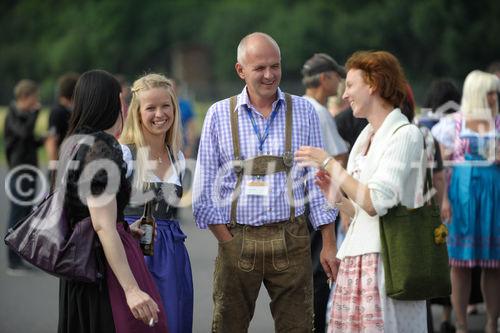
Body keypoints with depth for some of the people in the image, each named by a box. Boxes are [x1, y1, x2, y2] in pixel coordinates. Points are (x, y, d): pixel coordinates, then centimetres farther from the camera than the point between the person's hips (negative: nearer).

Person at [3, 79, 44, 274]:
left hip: (30, 170, 9)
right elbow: (24, 133, -30)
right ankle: (12, 263, -4)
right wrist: (35, 112, -18)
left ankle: (19, 260, 15)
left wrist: (44, 139, 4)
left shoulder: (26, 115, 14)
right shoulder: (13, 116, -11)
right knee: (17, 216, -7)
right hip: (19, 170, -9)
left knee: (26, 216, 10)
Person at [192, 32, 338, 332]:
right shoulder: (220, 115, 4)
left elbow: (318, 181, 7)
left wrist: (329, 244, 2)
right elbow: (205, 191, 4)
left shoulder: (303, 112, 6)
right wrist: (229, 242, -4)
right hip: (236, 239, 0)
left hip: (291, 239, 0)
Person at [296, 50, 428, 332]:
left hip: (384, 262, -8)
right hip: (356, 260, 8)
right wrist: (337, 197, 3)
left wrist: (329, 164, -11)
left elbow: (375, 203, -17)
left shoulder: (405, 135, -8)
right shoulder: (365, 137, 17)